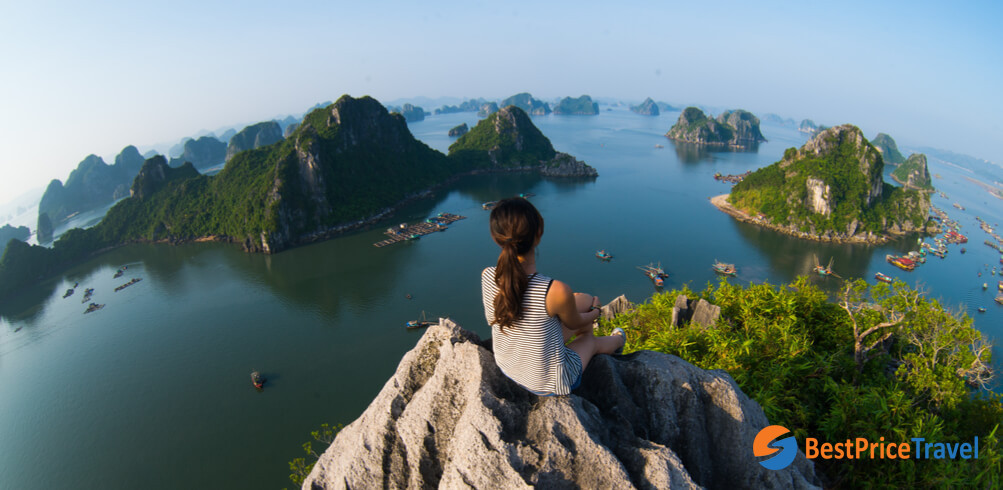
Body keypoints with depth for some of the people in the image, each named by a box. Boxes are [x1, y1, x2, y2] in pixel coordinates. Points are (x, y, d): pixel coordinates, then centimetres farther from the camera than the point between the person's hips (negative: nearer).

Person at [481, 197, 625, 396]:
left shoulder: (487, 277, -21)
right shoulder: (557, 291, -35)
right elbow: (574, 323, -12)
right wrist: (595, 312, 15)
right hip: (549, 383, -4)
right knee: (591, 341, 29)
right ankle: (618, 341, 66)